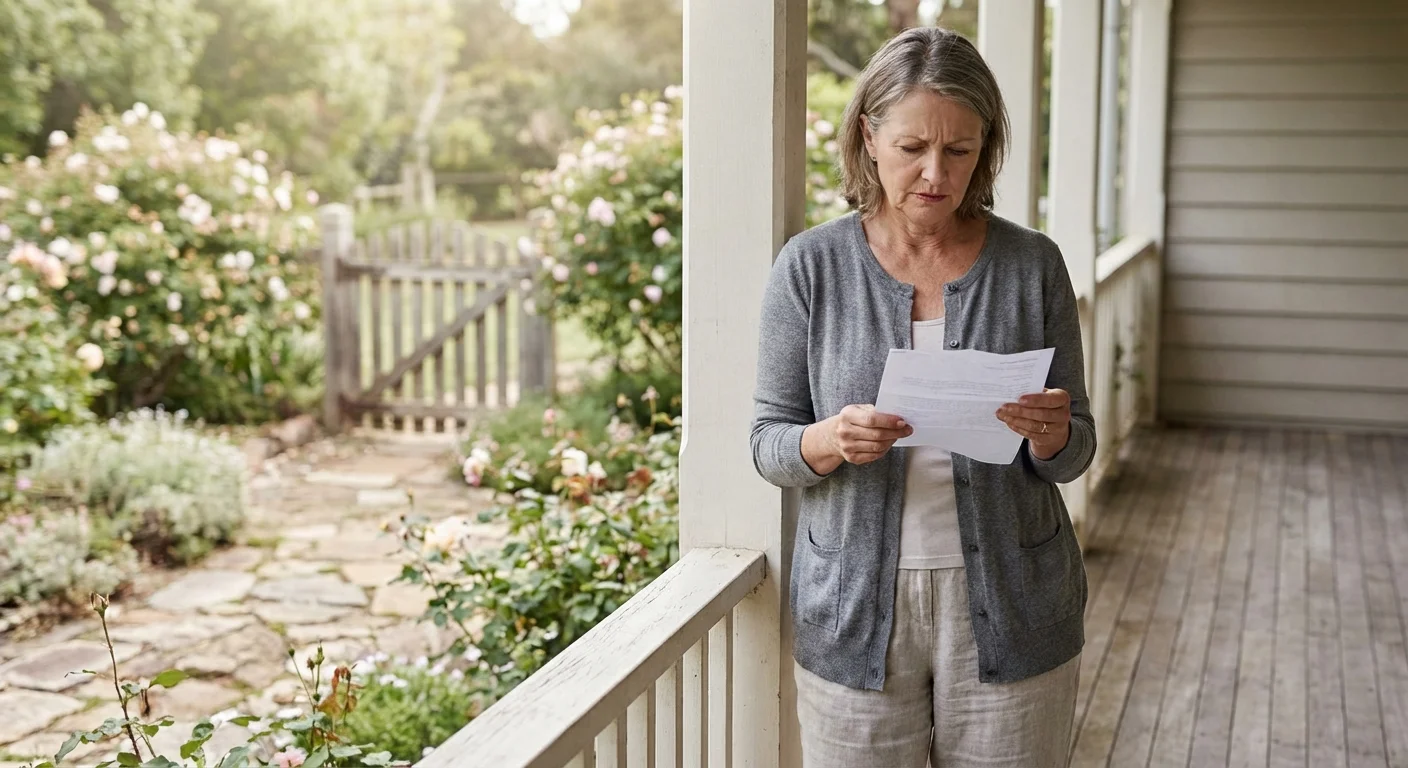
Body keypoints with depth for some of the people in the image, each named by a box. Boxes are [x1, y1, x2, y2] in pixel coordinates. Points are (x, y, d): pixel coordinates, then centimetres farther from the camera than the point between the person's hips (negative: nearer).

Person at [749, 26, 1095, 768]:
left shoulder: (1032, 264, -1)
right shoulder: (810, 266, -3)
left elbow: (1075, 452, 4)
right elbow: (769, 442, 0)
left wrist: (1049, 435, -19)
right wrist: (832, 440, -21)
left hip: (1007, 614, 1)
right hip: (855, 614, 0)